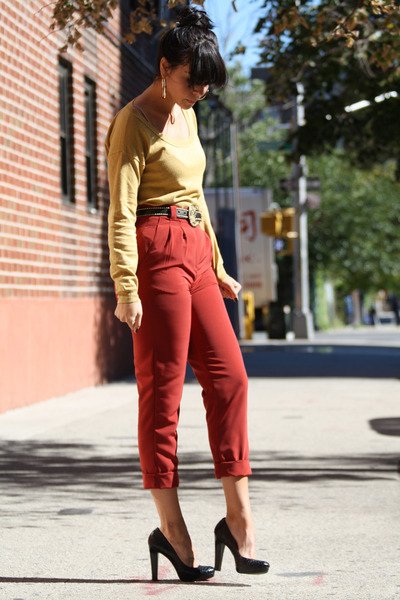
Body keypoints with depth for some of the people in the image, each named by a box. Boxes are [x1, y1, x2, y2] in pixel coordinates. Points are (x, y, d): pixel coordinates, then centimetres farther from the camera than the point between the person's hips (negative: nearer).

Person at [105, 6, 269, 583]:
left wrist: (217, 267, 24)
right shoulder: (134, 123, -9)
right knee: (163, 388, -5)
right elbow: (121, 212, -14)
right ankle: (171, 528, 1)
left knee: (229, 375, 0)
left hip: (194, 255, 8)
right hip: (157, 253, -8)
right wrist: (126, 289, -20)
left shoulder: (186, 118, 17)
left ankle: (238, 516, 3)